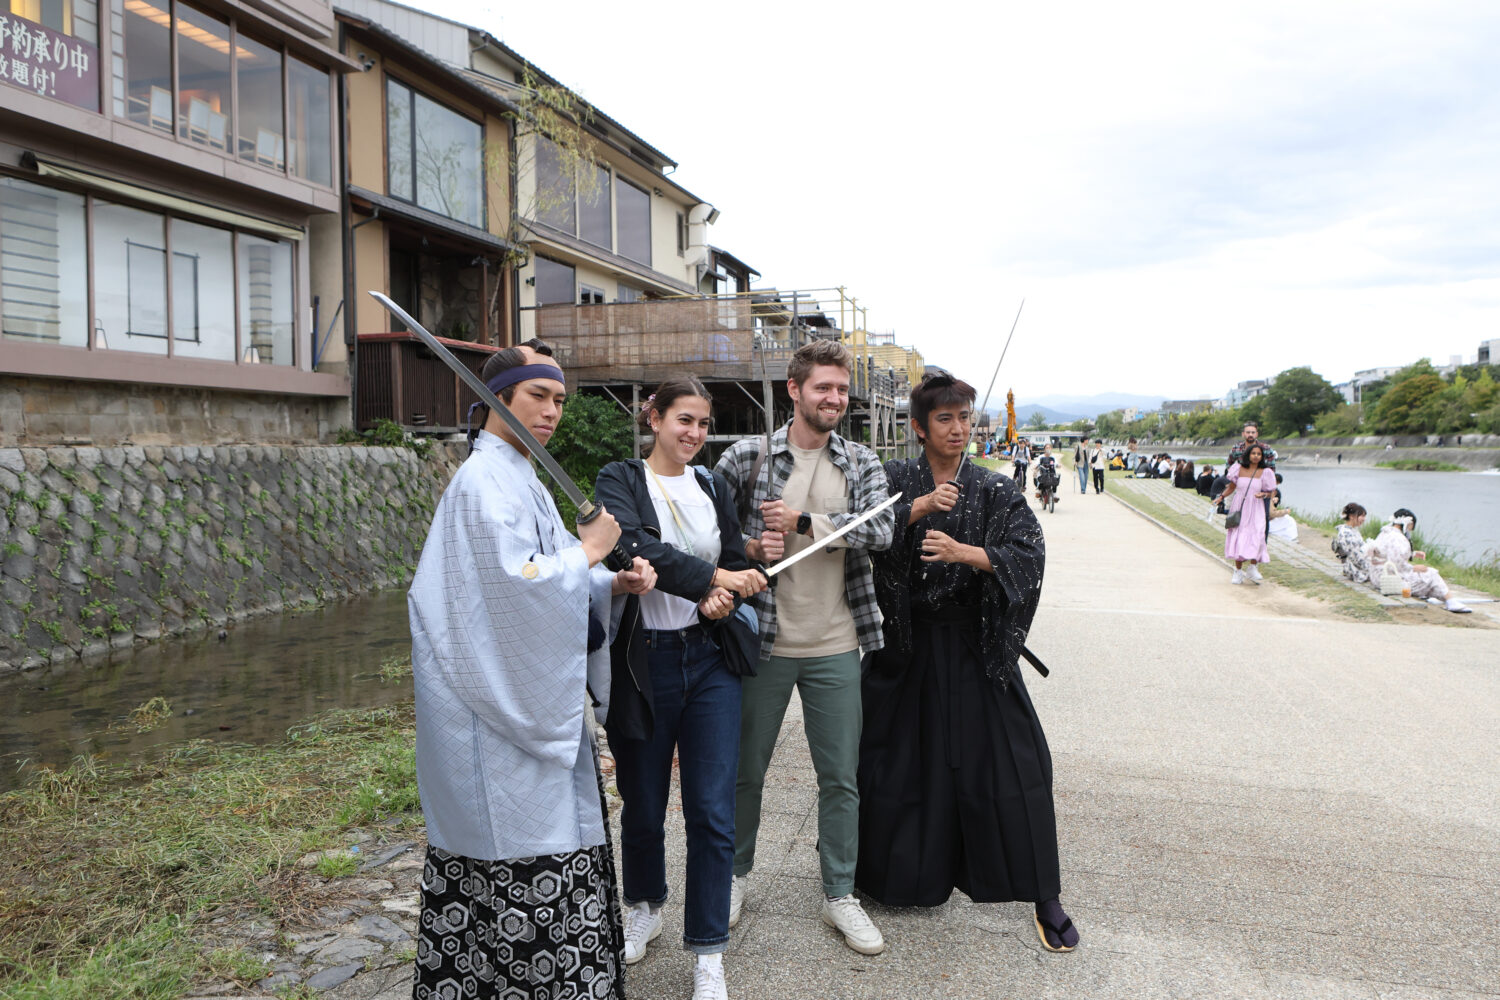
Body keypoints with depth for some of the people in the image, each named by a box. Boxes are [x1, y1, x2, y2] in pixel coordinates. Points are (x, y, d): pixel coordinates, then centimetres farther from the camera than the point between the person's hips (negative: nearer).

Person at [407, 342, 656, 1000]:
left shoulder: (515, 477, 16)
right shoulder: (486, 481, -16)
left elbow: (551, 580, 18)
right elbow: (520, 586, -25)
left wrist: (615, 583, 1)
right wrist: (590, 550, -11)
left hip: (534, 704, 10)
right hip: (504, 710, -10)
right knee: (526, 855, -2)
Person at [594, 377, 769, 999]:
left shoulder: (713, 487, 10)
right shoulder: (621, 481, -3)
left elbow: (738, 566, 10)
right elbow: (638, 548, -22)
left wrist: (725, 598, -12)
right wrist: (712, 578, -28)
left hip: (709, 661, 3)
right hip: (643, 662, -2)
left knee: (712, 813, 0)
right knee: (643, 806, 13)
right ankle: (644, 908, 41)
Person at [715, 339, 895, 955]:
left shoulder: (861, 464, 4)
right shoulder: (746, 457, -2)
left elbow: (880, 530, -12)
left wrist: (803, 521, -18)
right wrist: (748, 547, -15)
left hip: (835, 649, 1)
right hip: (762, 642, -1)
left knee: (841, 777, 10)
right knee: (746, 768, 13)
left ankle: (839, 895, 27)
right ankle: (736, 875, 36)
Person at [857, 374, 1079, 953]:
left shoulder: (995, 491, 2)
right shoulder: (895, 480, 2)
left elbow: (1030, 553, -13)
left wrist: (964, 552, -26)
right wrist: (920, 506, -27)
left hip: (975, 649, 0)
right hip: (908, 646, 0)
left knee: (1012, 762, -1)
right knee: (895, 761, 9)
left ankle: (1045, 898, 14)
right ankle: (886, 873, 33)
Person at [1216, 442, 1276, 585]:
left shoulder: (1264, 473, 1)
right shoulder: (1239, 469, 3)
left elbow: (1270, 493, 6)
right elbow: (1231, 487, 13)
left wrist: (1263, 495, -15)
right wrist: (1221, 497, -2)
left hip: (1255, 511, -1)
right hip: (1239, 509, 1)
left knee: (1256, 536, -16)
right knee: (1238, 539, 0)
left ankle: (1253, 568, -2)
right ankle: (1238, 571, 10)